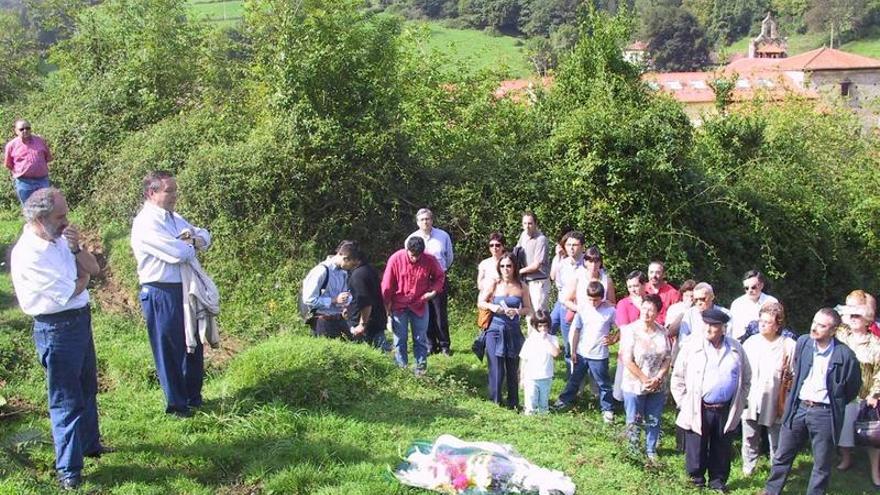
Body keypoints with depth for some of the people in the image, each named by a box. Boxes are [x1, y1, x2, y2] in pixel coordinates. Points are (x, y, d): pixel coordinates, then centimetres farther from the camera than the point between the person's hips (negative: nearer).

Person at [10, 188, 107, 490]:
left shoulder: (60, 239, 3)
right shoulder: (28, 253, -22)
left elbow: (94, 269, 3)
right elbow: (68, 292, -22)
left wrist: (76, 249, -14)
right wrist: (83, 277, -2)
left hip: (80, 320, 8)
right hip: (56, 329, -8)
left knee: (87, 388, 23)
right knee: (66, 399, 0)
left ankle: (89, 443, 43)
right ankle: (68, 470, 10)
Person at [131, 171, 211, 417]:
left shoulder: (174, 218, 11)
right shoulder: (146, 223, -18)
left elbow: (205, 236, 15)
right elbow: (178, 253, -25)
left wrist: (195, 239, -8)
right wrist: (193, 244, -4)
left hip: (185, 290, 9)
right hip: (162, 295, -9)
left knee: (194, 346, 19)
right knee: (169, 351, 4)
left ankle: (194, 397, 35)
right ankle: (176, 404, 17)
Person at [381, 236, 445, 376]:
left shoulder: (430, 260, -13)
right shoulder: (396, 259, -16)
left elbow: (440, 276, 5)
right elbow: (387, 284, -8)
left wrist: (433, 291, -11)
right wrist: (387, 304, -4)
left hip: (419, 305, 1)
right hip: (399, 306, -1)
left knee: (420, 338, 7)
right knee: (400, 338, 6)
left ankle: (421, 367, 16)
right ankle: (401, 367, 17)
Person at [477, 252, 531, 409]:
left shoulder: (521, 287, 3)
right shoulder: (494, 285, 0)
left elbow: (528, 309, 6)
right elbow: (480, 303, 5)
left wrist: (517, 311, -14)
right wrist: (492, 307, -15)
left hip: (513, 331, 1)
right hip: (495, 330, -1)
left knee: (513, 367, 8)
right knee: (496, 366, -4)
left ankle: (513, 402, 21)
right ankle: (495, 400, 10)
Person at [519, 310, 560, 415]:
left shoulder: (552, 339, -1)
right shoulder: (530, 340, -2)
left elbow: (555, 353, -20)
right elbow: (523, 360, 3)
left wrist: (546, 339, -17)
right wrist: (522, 377, 3)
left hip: (546, 378, 1)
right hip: (531, 378, -1)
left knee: (544, 404, 13)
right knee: (530, 405, 0)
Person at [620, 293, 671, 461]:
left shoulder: (662, 332, -2)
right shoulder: (630, 331, -13)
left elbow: (667, 359, 1)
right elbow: (627, 360, -15)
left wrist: (657, 379, -11)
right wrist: (644, 379, -15)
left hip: (658, 387, 3)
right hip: (634, 386, -3)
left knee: (654, 421, 15)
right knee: (634, 421, 9)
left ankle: (651, 451, 33)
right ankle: (633, 451, 27)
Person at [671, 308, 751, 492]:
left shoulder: (736, 348, 3)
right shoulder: (691, 346, -6)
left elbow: (746, 379, 15)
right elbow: (678, 378, 0)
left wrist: (739, 403, 9)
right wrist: (684, 404, -2)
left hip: (726, 411, 2)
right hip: (698, 410, -2)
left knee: (722, 450, 14)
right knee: (696, 450, 6)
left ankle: (718, 482, 31)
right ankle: (696, 481, 24)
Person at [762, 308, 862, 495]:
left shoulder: (845, 355, -15)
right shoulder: (803, 342, -3)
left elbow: (853, 387, 1)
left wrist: (836, 404, 7)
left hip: (824, 413, -4)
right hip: (798, 408, 4)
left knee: (822, 464, 10)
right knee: (782, 456, 15)